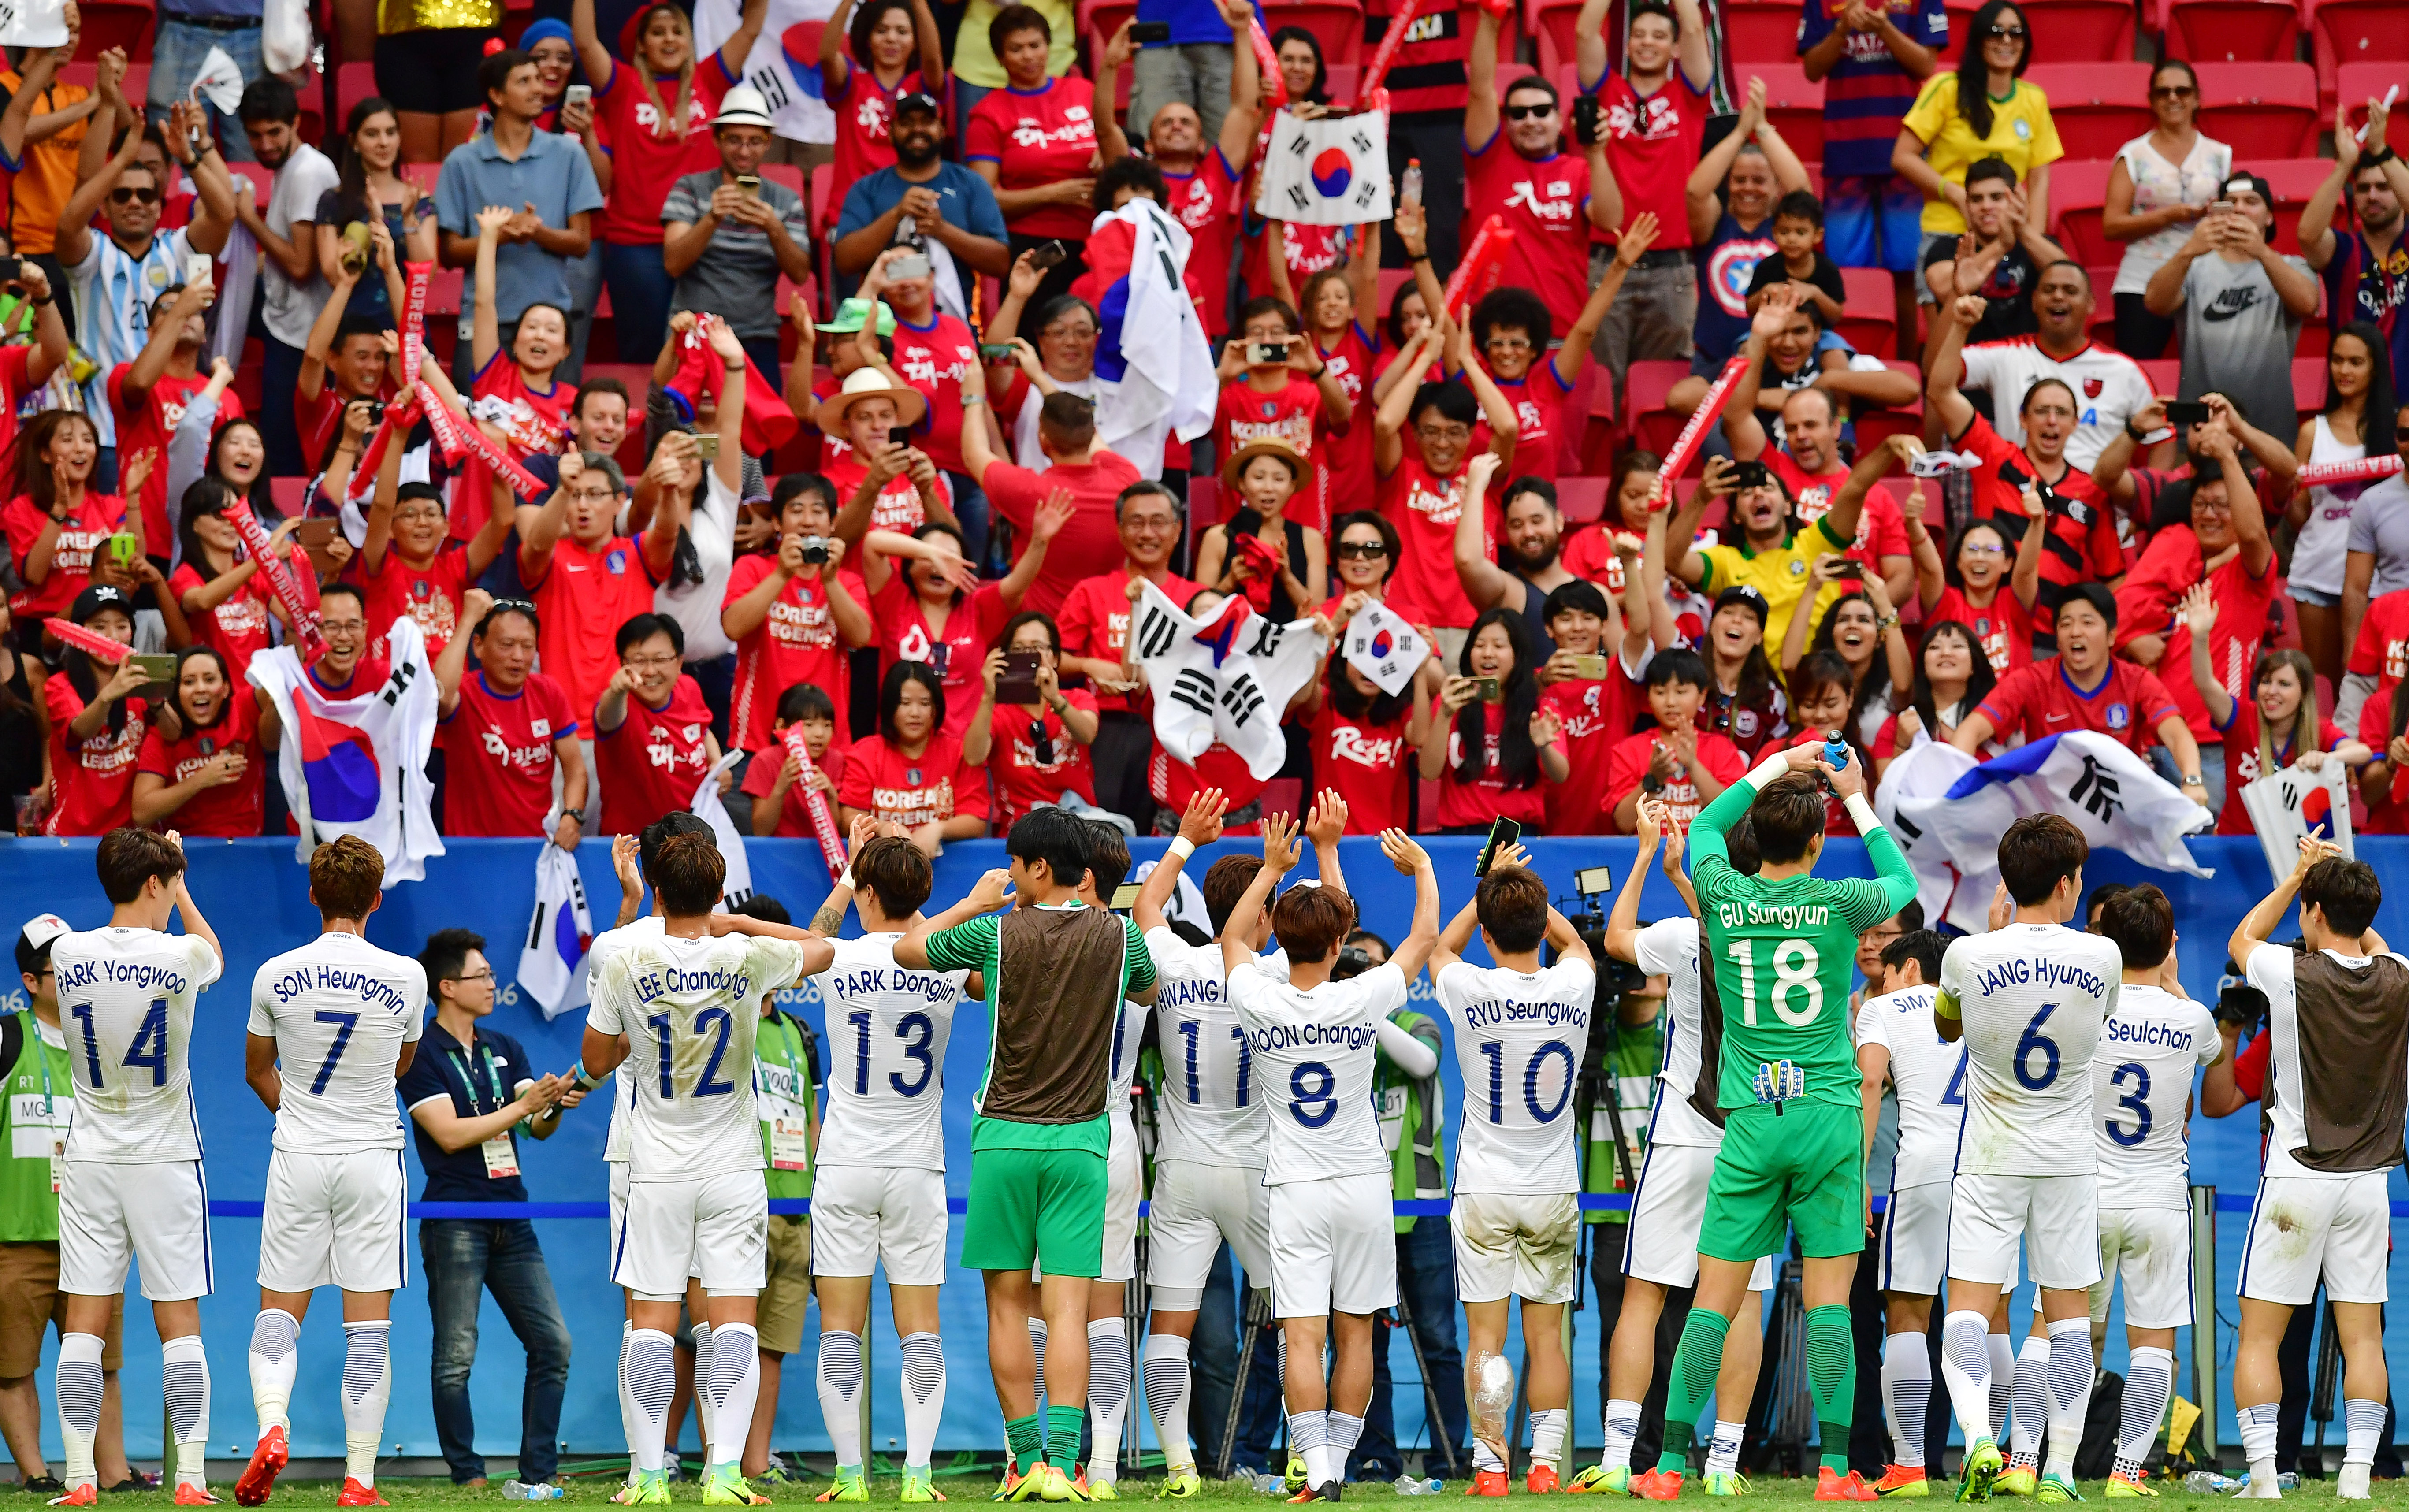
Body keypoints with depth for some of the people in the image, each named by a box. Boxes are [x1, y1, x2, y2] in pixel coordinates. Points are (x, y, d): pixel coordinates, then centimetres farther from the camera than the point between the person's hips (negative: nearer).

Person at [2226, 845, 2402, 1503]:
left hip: (2297, 1177, -4)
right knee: (2363, 1338, 5)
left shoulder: (2295, 975, -12)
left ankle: (2263, 1478, -8)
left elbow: (2241, 940, 12)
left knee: (2259, 1337, 1)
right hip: (2369, 1178, 4)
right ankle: (2356, 1477, -3)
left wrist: (2298, 877, 18)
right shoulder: (2396, 981, -1)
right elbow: (2374, 943, 25)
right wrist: (2335, 877, 30)